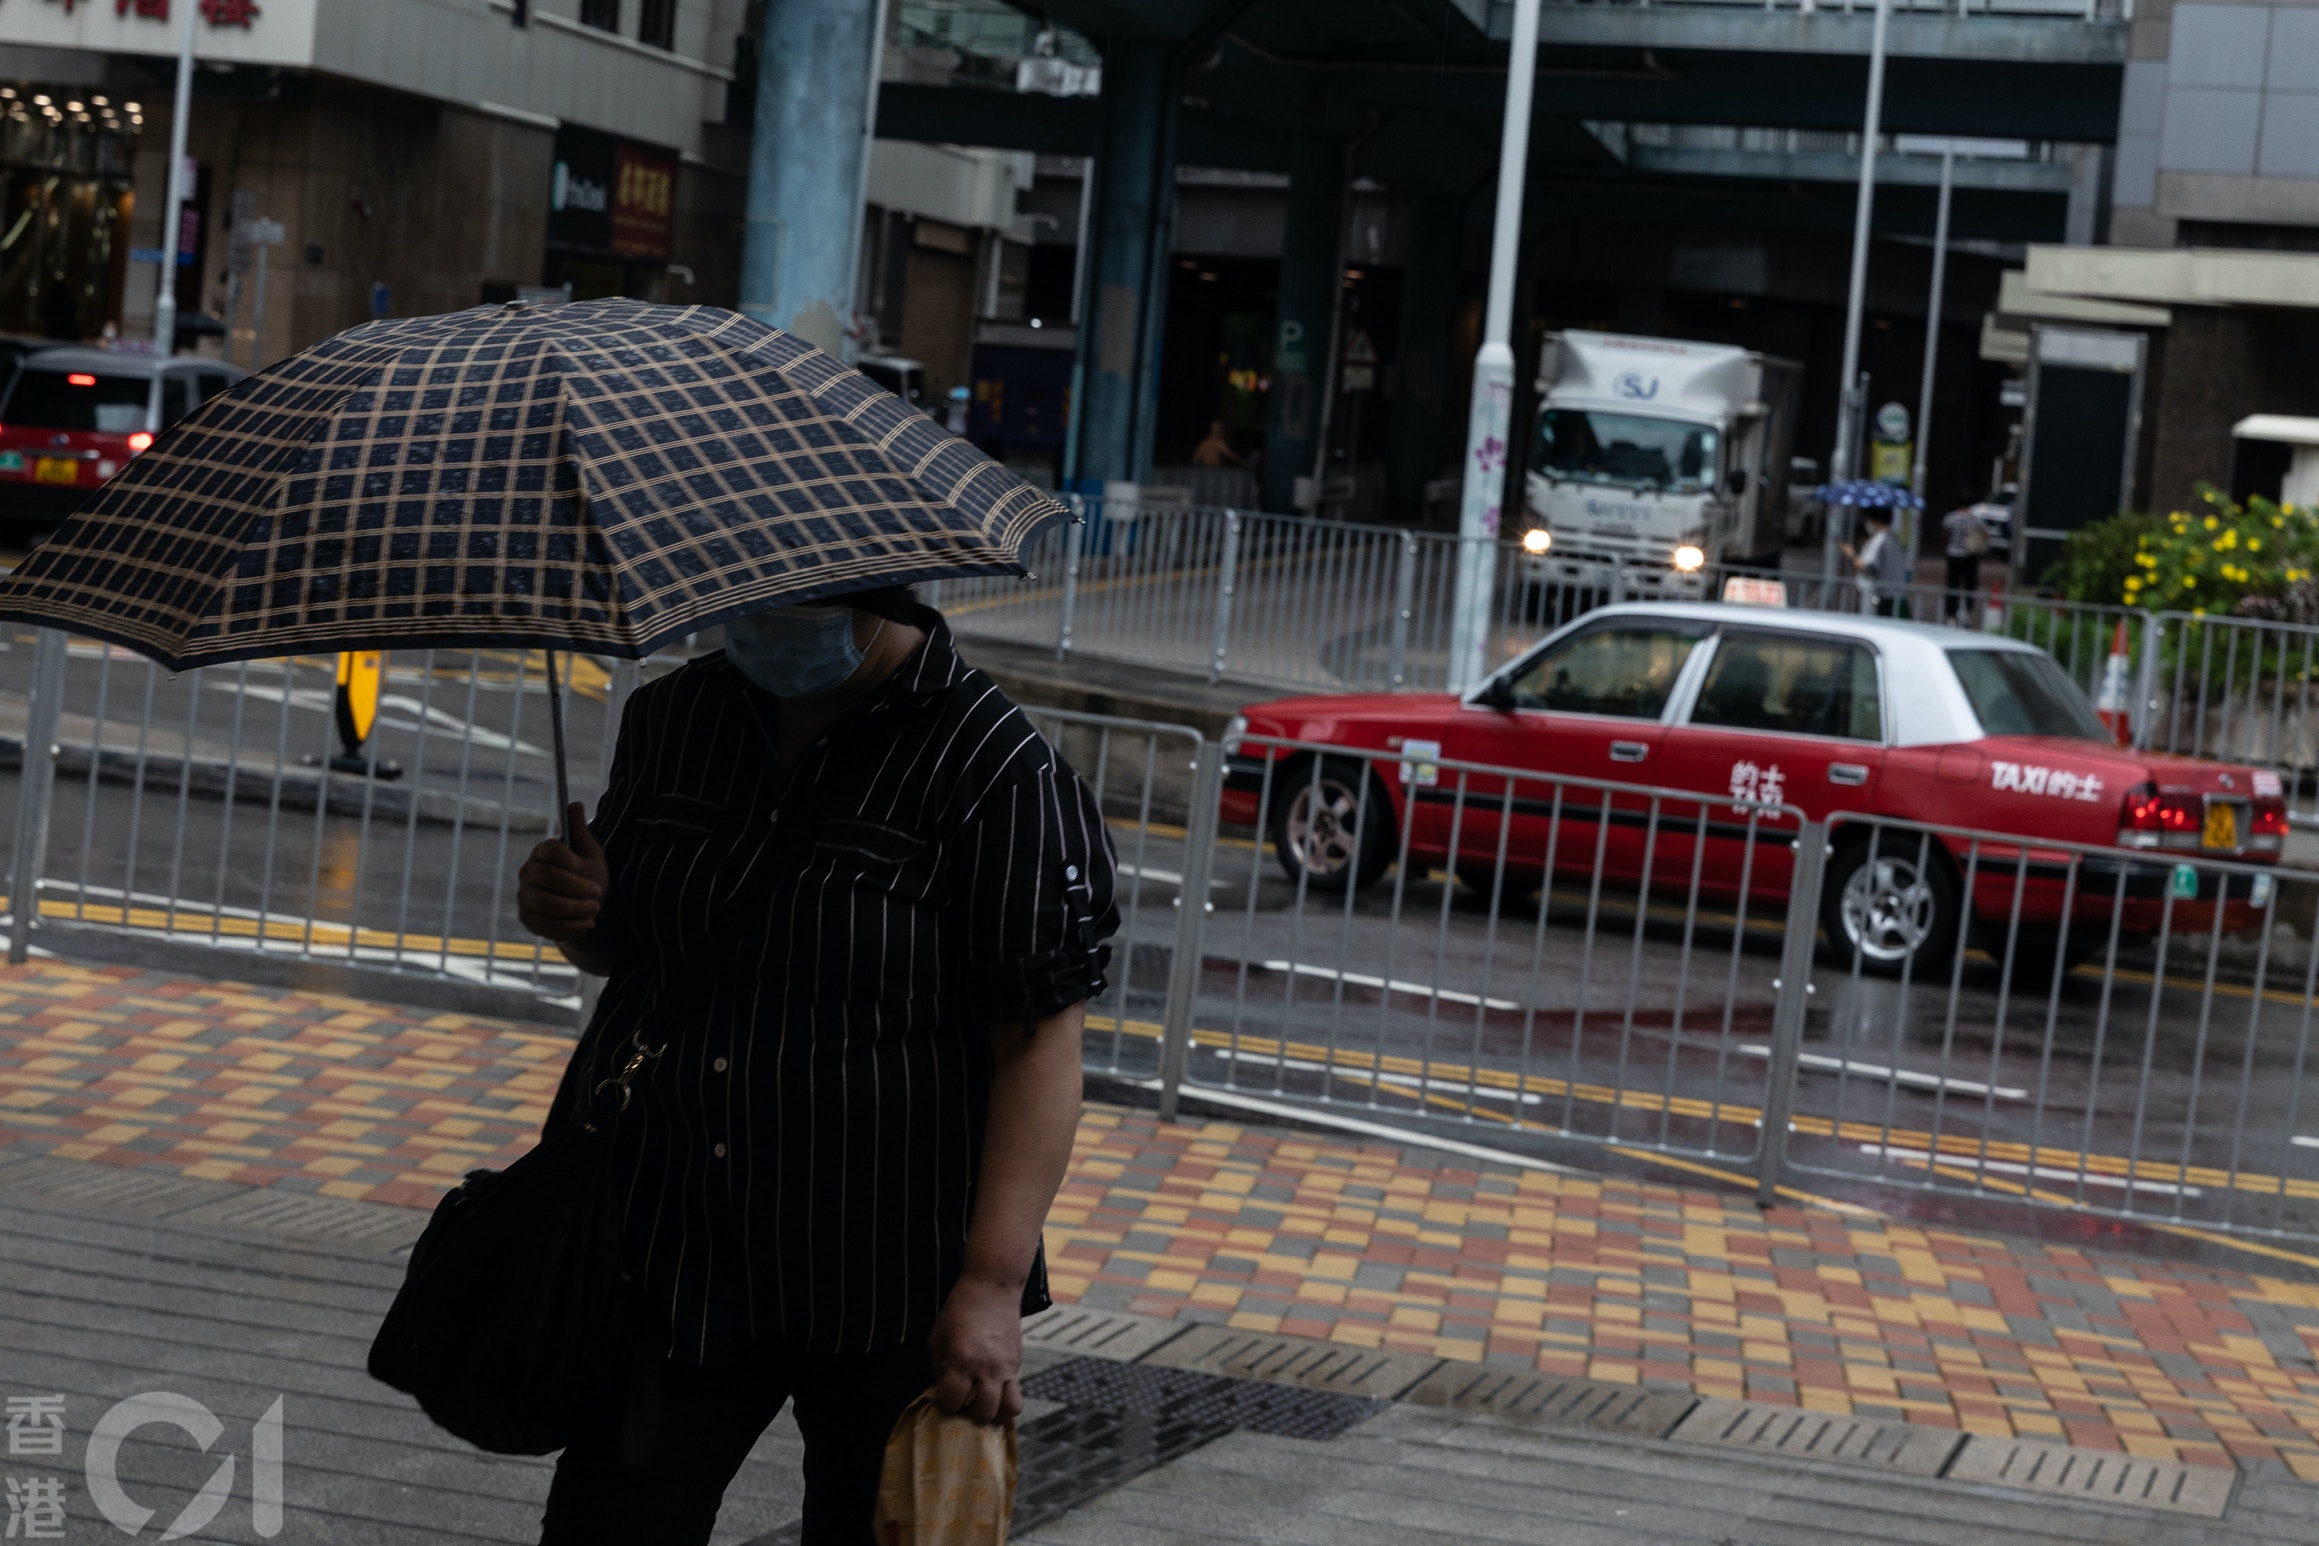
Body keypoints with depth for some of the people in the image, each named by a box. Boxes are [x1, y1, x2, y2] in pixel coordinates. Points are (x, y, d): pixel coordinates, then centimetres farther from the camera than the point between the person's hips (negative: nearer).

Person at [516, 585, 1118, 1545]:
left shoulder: (1001, 772, -13)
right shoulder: (670, 718, 6)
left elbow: (1041, 1043, -16)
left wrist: (992, 1284, -22)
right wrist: (573, 916, -3)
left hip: (889, 1278, -4)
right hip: (666, 1249, 5)